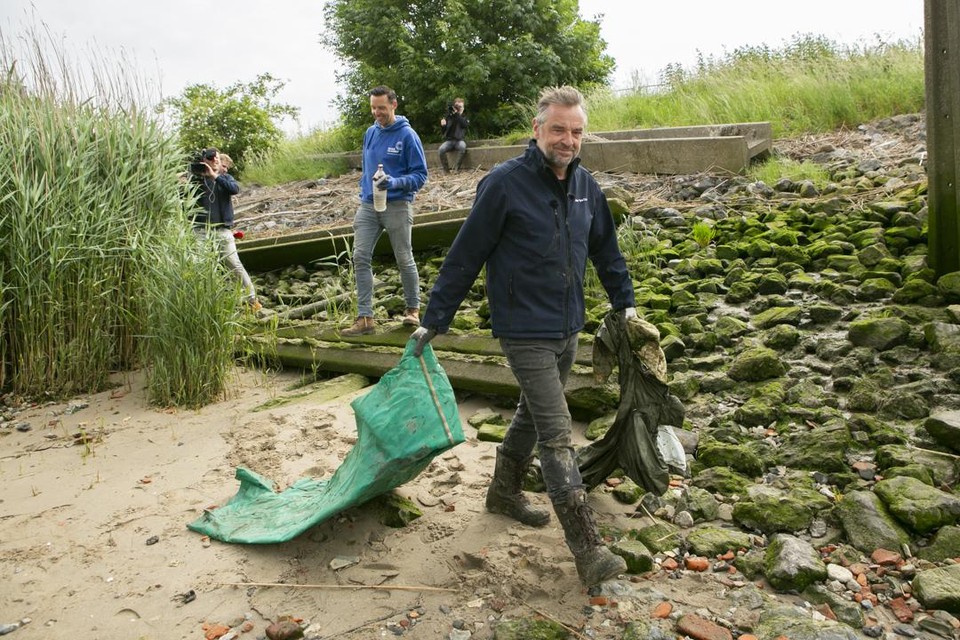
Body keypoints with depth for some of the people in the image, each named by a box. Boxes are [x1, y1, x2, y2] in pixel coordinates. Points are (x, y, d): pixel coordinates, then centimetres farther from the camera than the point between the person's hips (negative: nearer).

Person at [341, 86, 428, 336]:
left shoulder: (408, 135, -9)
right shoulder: (370, 133, 9)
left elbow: (420, 175, -10)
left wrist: (394, 182, -25)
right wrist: (364, 193, 15)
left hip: (397, 206, -5)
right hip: (368, 205, 5)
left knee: (404, 260, 6)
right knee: (361, 258, -5)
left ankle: (413, 309, 25)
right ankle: (365, 318, -3)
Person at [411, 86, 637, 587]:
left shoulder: (584, 185, 4)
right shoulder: (504, 184, -15)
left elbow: (606, 249, 18)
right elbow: (465, 256, -11)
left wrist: (624, 301, 20)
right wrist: (434, 321, -8)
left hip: (568, 329, 7)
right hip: (525, 333, -7)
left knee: (532, 414, 21)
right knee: (557, 434, -9)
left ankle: (504, 492, 43)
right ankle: (587, 548, -3)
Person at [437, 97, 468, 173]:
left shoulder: (464, 117, 9)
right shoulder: (449, 116, 10)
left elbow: (464, 124, -16)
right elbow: (445, 131, 11)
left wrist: (457, 113, -18)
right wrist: (443, 125, -11)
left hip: (460, 140, -1)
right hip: (449, 140, 1)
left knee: (462, 146, -38)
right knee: (441, 149, -31)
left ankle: (457, 168, -26)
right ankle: (446, 169, -14)